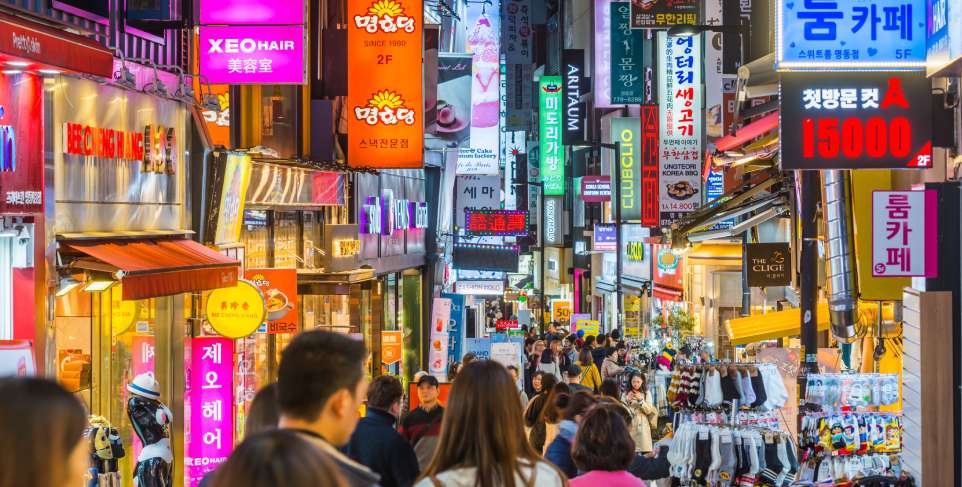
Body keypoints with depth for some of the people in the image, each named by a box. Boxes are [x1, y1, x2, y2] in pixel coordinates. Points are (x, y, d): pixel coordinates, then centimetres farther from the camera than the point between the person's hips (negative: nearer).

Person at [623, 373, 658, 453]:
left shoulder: (647, 393, 5)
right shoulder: (626, 394, 9)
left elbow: (649, 410, -3)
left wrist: (640, 400, -13)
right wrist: (627, 400, -12)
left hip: (643, 426, -1)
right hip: (629, 426, 1)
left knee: (645, 452, -8)